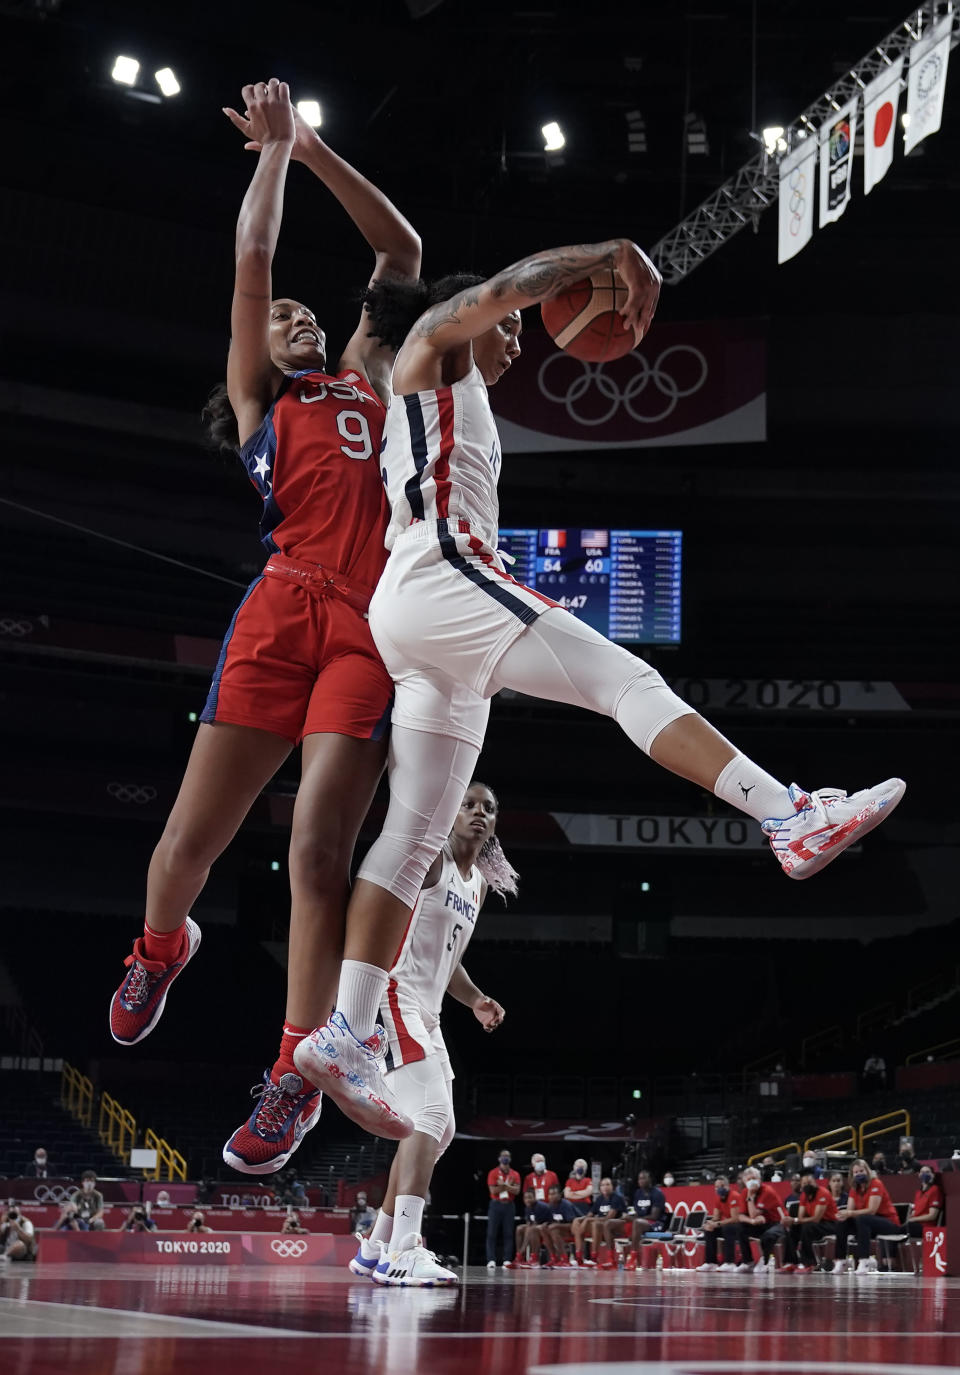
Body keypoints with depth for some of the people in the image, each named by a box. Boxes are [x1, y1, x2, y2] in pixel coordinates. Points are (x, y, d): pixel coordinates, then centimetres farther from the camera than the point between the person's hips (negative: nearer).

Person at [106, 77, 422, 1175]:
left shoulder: (369, 384, 29)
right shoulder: (257, 404, 22)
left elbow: (401, 251, 31)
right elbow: (251, 258, 17)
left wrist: (313, 148, 31)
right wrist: (276, 148, 27)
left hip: (373, 625, 1)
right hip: (282, 608, -1)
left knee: (318, 849, -11)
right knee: (192, 835, -1)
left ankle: (296, 1076, -3)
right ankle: (158, 950, 34)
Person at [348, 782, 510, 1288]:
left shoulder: (479, 884, 18)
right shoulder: (430, 857, -7)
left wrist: (475, 1000, 12)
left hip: (425, 1010, 10)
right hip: (393, 995, -10)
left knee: (440, 1130, 14)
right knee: (431, 1115, -23)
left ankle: (376, 1247, 24)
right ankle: (401, 1253, -28)